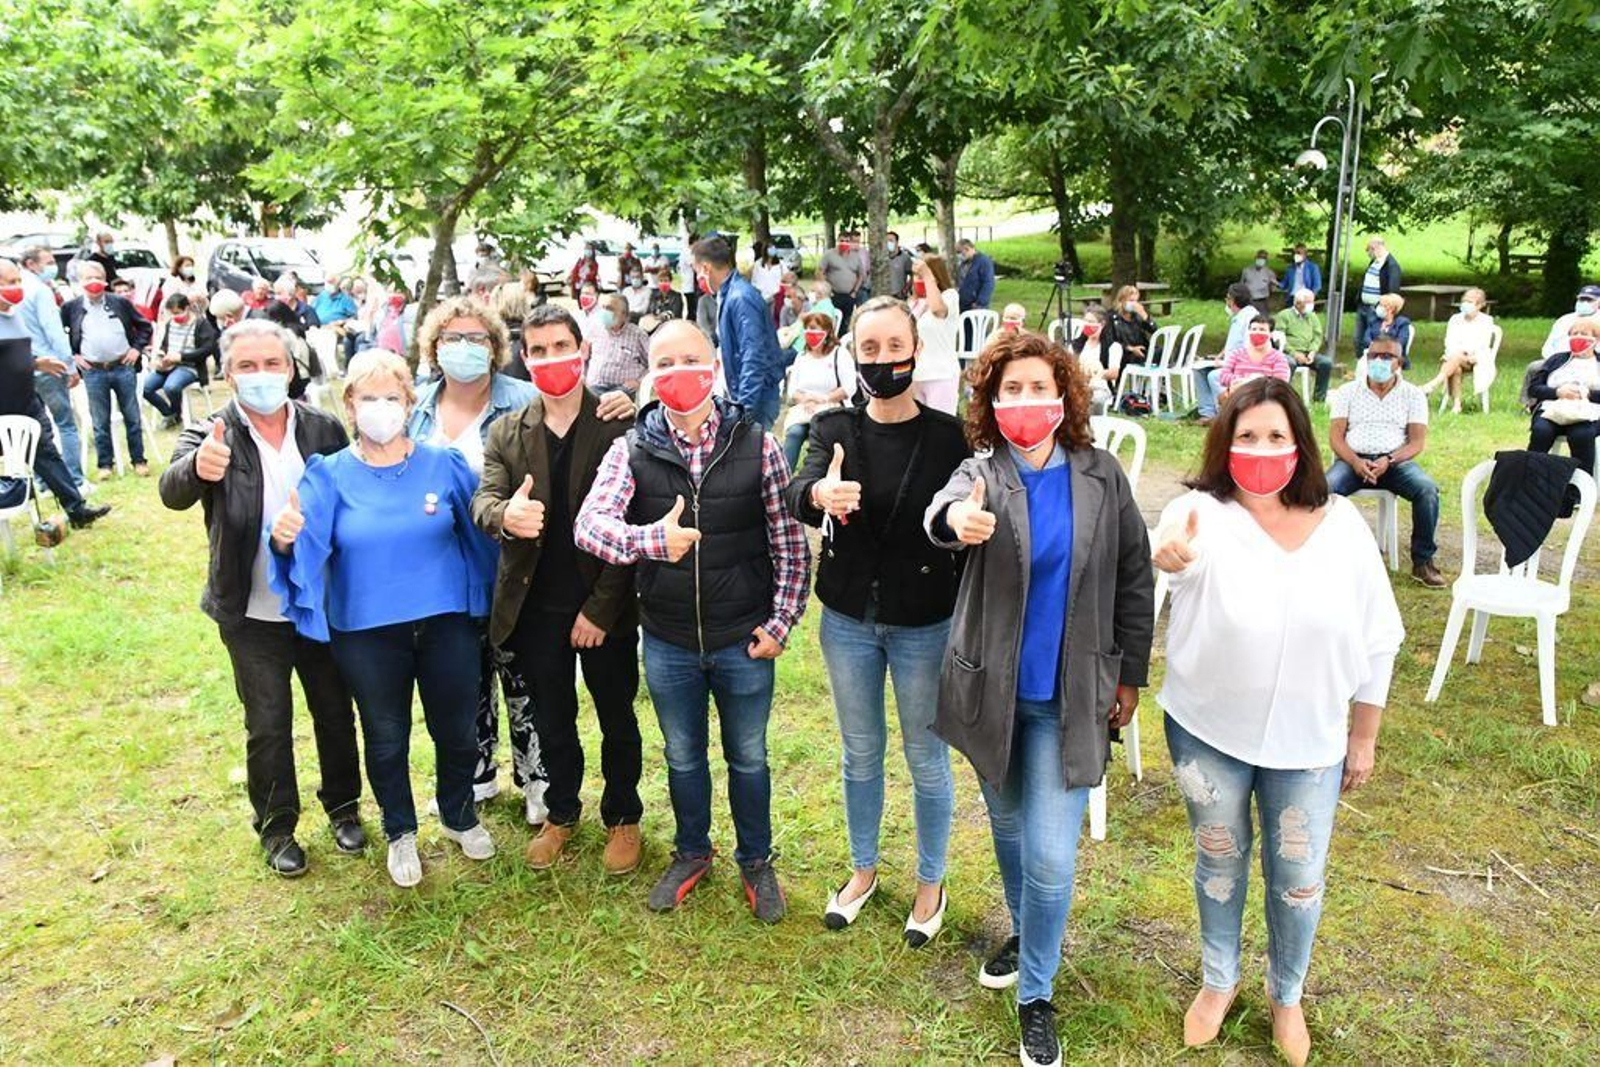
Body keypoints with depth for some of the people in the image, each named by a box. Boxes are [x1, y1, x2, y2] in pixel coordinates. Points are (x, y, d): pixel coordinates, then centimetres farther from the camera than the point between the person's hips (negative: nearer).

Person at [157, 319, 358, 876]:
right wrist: (198, 468, -52)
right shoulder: (212, 436, -10)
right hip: (252, 614, -2)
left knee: (335, 711, 15)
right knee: (267, 725, 11)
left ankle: (343, 805, 37)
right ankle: (276, 826, 31)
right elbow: (172, 492, -28)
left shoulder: (323, 428, -4)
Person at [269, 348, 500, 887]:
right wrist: (285, 539, -35)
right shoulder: (329, 475, -5)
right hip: (367, 632, -1)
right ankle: (401, 833, 39)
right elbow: (307, 549, -15)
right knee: (386, 738, 15)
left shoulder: (444, 464, -3)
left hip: (446, 625, 1)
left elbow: (480, 530, 6)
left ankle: (460, 816, 42)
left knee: (456, 730, 15)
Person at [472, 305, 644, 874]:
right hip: (537, 607, 3)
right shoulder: (507, 433, 4)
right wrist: (504, 516, -32)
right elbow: (484, 498, -6)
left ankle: (623, 818, 34)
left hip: (605, 606, -3)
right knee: (551, 719, 18)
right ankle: (561, 813, 38)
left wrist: (601, 608, -15)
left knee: (617, 719, 14)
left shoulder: (619, 427, -9)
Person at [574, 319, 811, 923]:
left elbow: (790, 544, -3)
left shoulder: (757, 447, -7)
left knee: (748, 757, 16)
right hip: (667, 644, 1)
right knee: (683, 757, 20)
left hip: (744, 642, -1)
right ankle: (691, 854, 44)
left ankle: (756, 862, 39)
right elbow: (589, 524, -20)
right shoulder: (631, 451, -6)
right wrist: (649, 539, -39)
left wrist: (780, 622, -7)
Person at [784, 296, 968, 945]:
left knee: (926, 757, 12)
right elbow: (796, 496, -23)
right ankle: (863, 869, 40)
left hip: (924, 623, -2)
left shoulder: (947, 435, -9)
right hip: (848, 619, 2)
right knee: (860, 752, 18)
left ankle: (930, 883, 34)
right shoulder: (834, 429, -5)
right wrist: (818, 494, -47)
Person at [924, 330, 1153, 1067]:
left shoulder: (1101, 477, -5)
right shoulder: (982, 472, -8)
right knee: (1009, 827, 21)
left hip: (1070, 697, -1)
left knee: (1051, 856, -3)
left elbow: (1134, 578, 3)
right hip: (993, 689, 1)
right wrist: (957, 517, -57)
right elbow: (946, 507, -32)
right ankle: (1024, 930, 49)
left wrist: (1130, 676, 4)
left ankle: (1037, 994, 21)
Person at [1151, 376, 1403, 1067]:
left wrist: (1363, 738, 4)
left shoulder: (1342, 526, -8)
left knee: (1298, 878, 15)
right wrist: (1168, 548, -66)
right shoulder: (1206, 513, -16)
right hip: (1207, 734, -1)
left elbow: (1376, 641, 1)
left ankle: (1286, 994, 42)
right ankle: (1218, 981, 43)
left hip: (1309, 744, 2)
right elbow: (1182, 544, -42)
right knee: (1219, 862, 18)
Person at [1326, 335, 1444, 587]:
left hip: (1396, 460, 0)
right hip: (1353, 459, 0)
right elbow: (1335, 436, 2)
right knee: (1326, 488, -33)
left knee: (1428, 490, -29)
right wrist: (1355, 462, -18)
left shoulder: (1413, 395, 10)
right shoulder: (1347, 391, 11)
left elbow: (1417, 441, 1)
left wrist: (1388, 461, -19)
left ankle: (1422, 561, -15)